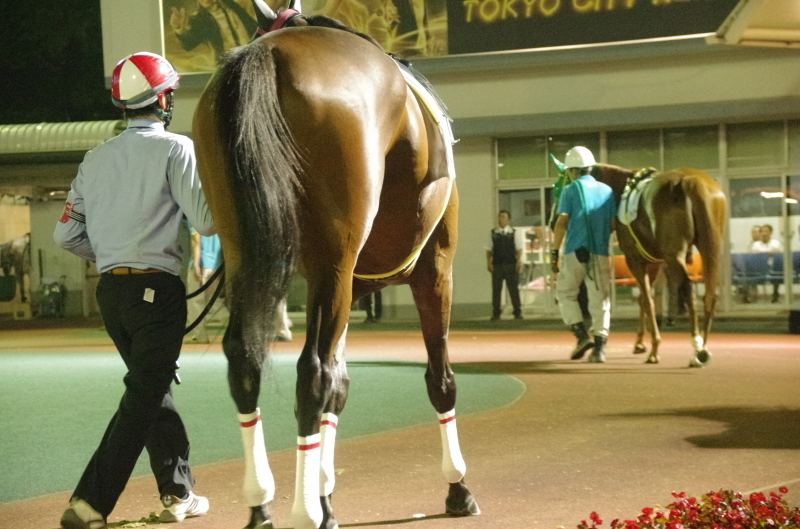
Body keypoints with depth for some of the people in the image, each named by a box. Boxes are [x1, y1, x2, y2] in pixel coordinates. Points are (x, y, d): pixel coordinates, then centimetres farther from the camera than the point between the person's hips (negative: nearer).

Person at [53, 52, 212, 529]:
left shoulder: (96, 158, 12)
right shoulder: (175, 148, -7)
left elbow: (67, 234, 11)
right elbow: (207, 221, -16)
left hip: (110, 289, 7)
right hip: (157, 288, -7)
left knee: (152, 388, 18)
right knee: (144, 399, -3)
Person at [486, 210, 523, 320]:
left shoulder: (513, 233, 6)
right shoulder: (493, 233, 8)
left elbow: (518, 249, 4)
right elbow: (489, 250, 8)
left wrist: (518, 261, -6)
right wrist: (489, 262, -2)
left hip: (511, 265, -1)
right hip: (497, 265, 1)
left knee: (513, 289, 2)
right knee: (496, 289, 2)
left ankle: (517, 312, 10)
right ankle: (495, 313, 8)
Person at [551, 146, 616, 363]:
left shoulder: (570, 190, -2)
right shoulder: (607, 190, 10)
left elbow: (562, 223, -8)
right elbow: (613, 224, 8)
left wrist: (554, 251, -3)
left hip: (575, 251, -3)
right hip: (600, 254, 3)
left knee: (565, 293, 12)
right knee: (600, 299, 5)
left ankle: (582, 335, -1)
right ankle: (599, 346, -2)